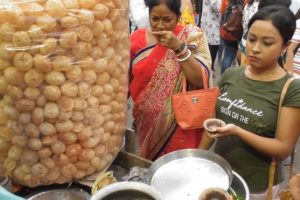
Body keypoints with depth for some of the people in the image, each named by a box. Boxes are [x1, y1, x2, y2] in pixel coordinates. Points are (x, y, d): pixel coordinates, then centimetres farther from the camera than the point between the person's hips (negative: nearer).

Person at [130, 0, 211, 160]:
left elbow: (200, 80, -17)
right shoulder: (137, 38, -2)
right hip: (147, 125, 3)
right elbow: (128, 80, 8)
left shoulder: (192, 36, -8)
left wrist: (179, 47, -25)